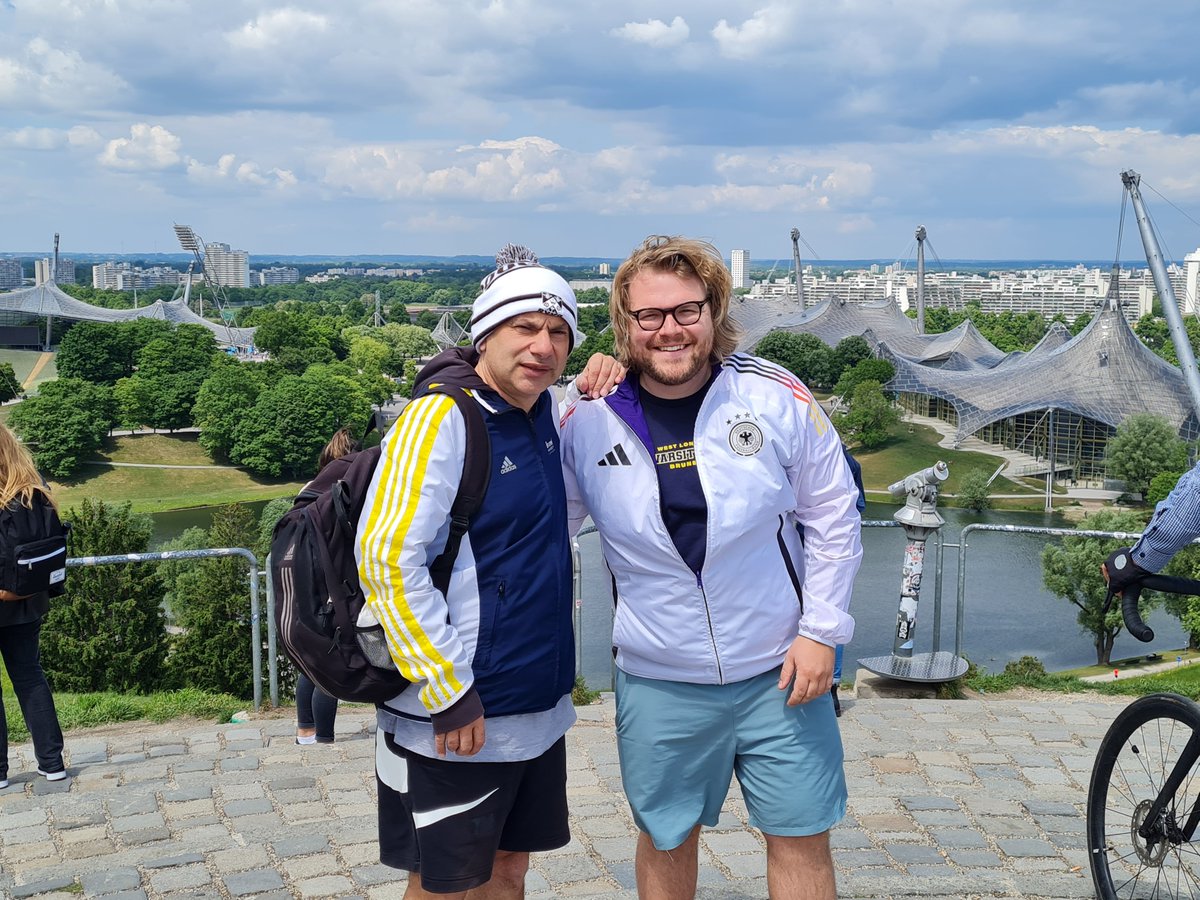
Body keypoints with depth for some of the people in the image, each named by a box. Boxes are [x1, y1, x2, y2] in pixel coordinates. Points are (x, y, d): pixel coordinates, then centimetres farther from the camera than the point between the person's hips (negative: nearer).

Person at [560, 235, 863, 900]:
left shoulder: (776, 397, -9)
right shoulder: (587, 421, -6)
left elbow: (833, 512, -1)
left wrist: (821, 629, -4)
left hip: (781, 670, 0)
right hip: (659, 681, 1)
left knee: (801, 839, 9)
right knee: (665, 841, 16)